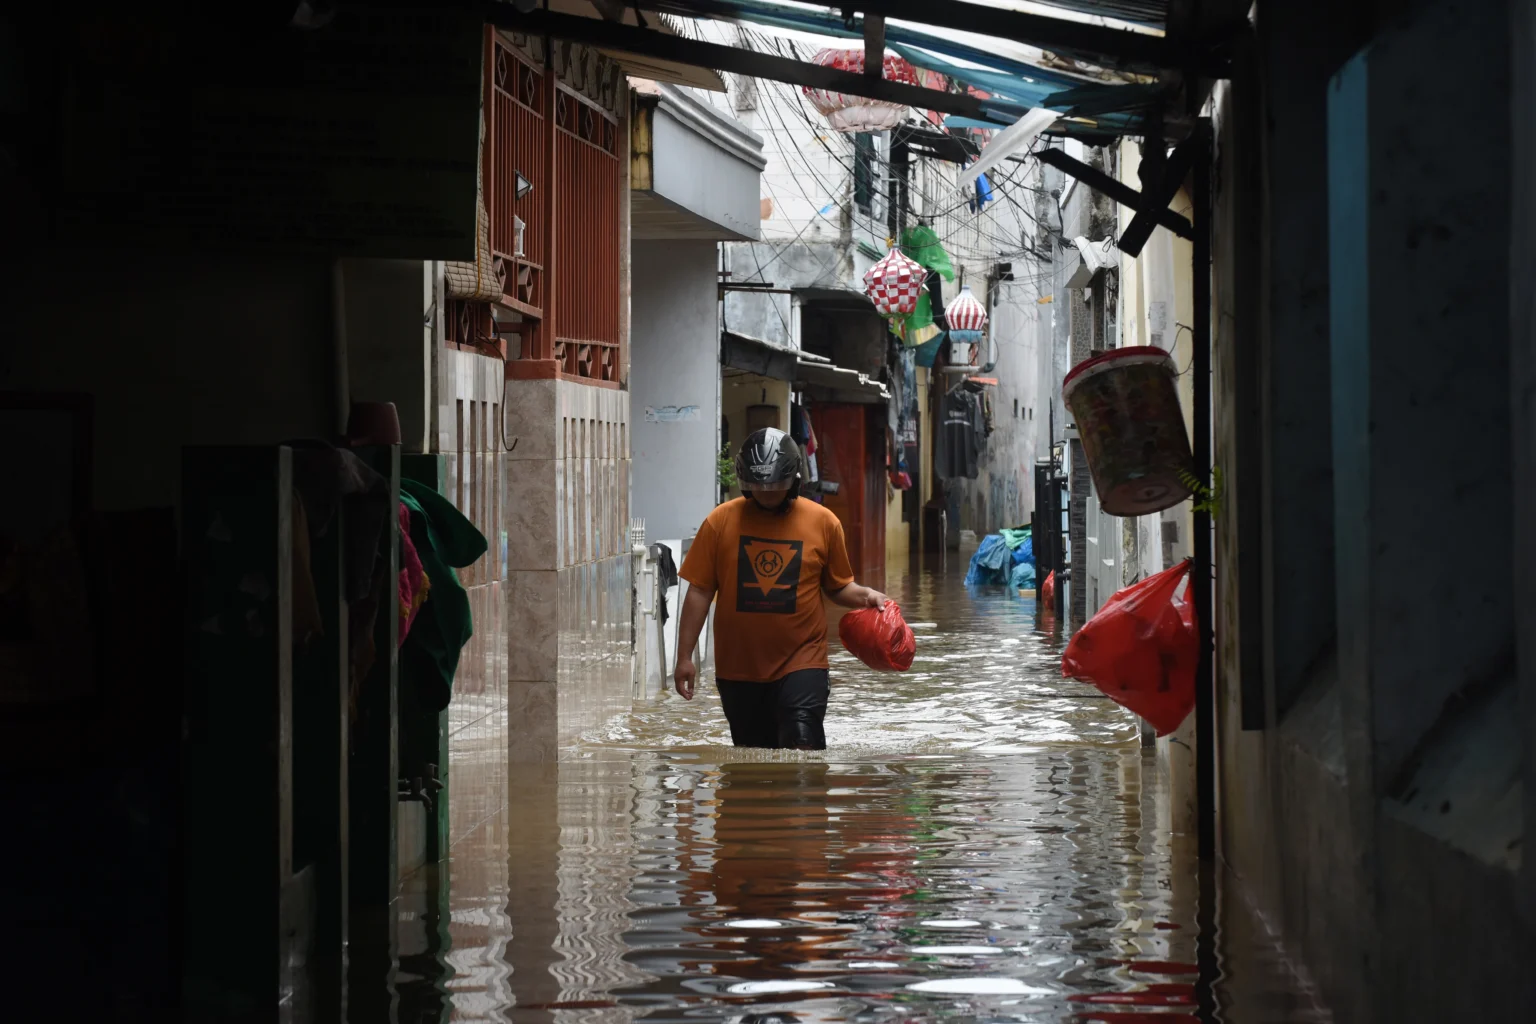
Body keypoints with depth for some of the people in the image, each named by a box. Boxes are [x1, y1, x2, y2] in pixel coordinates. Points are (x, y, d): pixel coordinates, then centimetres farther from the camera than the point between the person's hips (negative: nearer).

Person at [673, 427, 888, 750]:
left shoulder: (823, 522, -1)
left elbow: (837, 586, 10)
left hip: (801, 662, -2)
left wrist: (864, 596, -11)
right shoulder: (721, 521, -2)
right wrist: (685, 657, -2)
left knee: (803, 745, -17)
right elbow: (699, 592, 0)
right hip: (738, 668, 2)